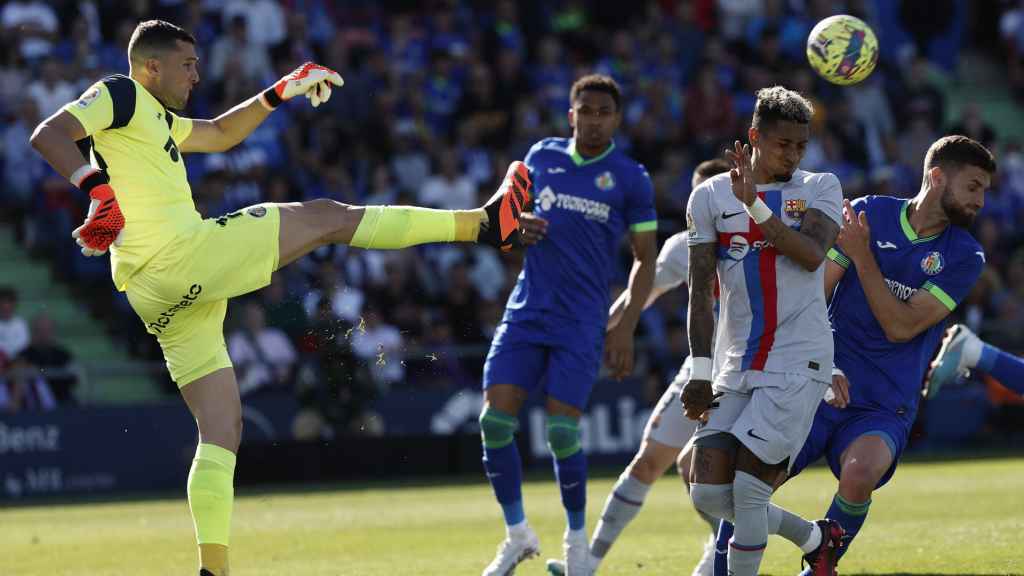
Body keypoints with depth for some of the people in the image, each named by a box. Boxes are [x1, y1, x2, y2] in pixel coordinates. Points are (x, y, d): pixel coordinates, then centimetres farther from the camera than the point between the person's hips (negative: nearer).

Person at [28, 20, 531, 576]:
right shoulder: (119, 94, 1)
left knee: (222, 431, 9)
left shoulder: (155, 117, 28)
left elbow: (220, 134, 42)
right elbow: (47, 135, -15)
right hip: (183, 253, -10)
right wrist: (99, 189, -28)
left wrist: (281, 92, 37)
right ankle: (485, 223, 2)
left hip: (158, 296, 10)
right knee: (327, 217, -1)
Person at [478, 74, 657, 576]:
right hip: (526, 310, 4)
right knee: (495, 418, -7)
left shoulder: (630, 178, -1)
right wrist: (519, 224, -4)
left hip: (581, 322, -3)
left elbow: (645, 259, 2)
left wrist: (625, 328, -7)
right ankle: (518, 535, 9)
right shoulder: (542, 156, 8)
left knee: (562, 430, -10)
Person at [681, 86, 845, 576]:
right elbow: (701, 292, 6)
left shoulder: (819, 189, 4)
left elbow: (811, 255, -15)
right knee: (708, 493, -3)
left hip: (798, 364, -3)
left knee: (748, 490, -13)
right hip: (736, 366, 3)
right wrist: (700, 371, 0)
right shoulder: (710, 197, 7)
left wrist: (756, 206, -21)